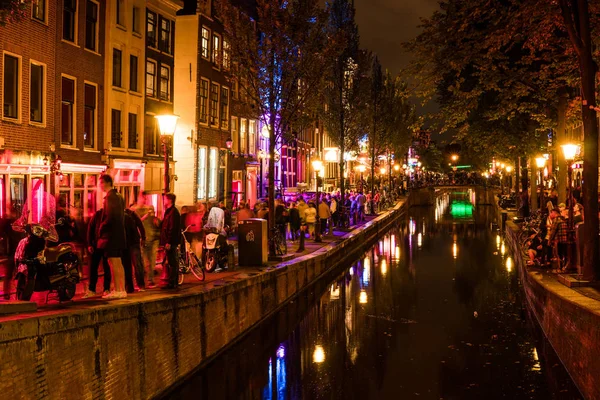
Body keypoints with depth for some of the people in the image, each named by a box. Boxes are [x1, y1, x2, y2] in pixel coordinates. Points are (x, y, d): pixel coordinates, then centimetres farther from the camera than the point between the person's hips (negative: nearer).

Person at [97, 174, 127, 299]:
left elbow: (110, 217, -22)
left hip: (111, 235, -9)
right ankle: (122, 290, 15)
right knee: (118, 263, 12)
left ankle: (117, 291, -6)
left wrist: (101, 229, -9)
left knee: (113, 263, -7)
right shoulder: (118, 196, 16)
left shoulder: (110, 196, -13)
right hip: (119, 234, 9)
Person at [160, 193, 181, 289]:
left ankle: (172, 283, -5)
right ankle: (173, 283, 18)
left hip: (171, 242, -10)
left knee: (172, 262, -7)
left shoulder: (173, 212, -14)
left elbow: (172, 228, -21)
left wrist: (168, 242, -23)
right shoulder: (168, 211, 19)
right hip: (169, 241, 10)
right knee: (173, 262, 12)